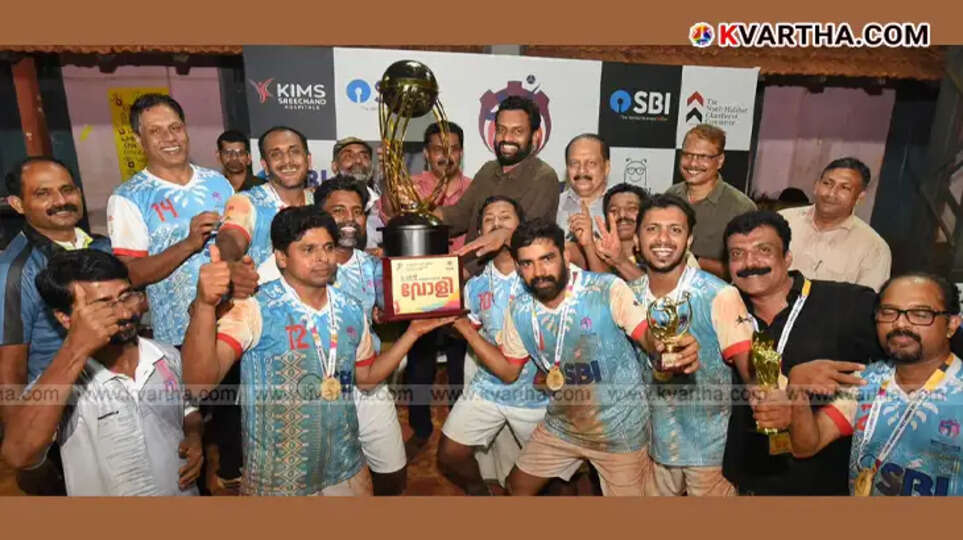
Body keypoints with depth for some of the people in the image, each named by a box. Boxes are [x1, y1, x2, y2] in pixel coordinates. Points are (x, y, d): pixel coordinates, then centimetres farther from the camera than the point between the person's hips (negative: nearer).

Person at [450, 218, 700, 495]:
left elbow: (649, 334, -29)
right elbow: (508, 371, 3)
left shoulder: (607, 290, -23)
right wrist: (467, 329, -8)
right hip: (561, 425, 5)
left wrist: (673, 348, -53)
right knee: (518, 486, 18)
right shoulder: (519, 310, -7)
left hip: (619, 429, -4)